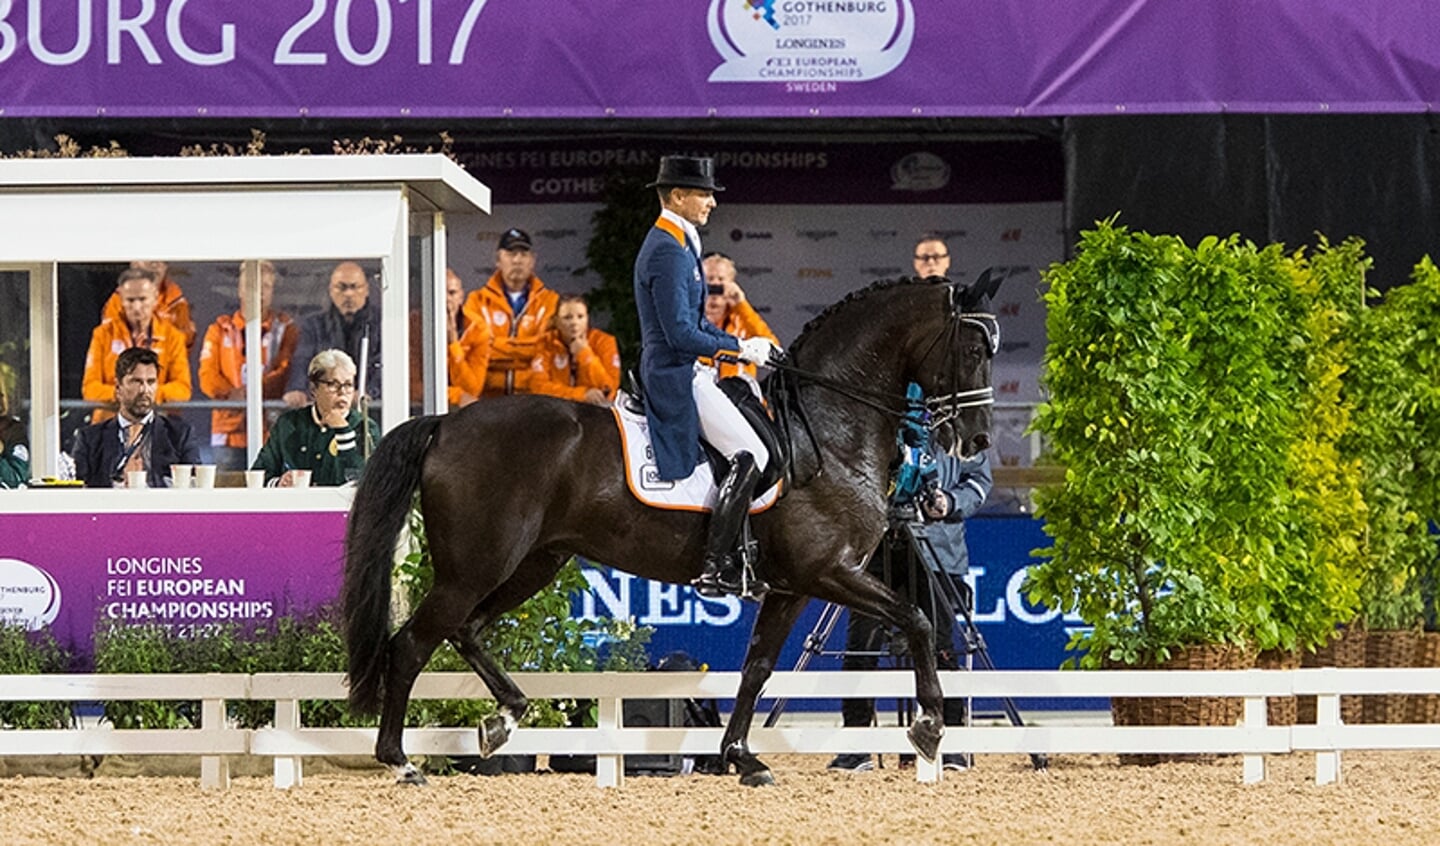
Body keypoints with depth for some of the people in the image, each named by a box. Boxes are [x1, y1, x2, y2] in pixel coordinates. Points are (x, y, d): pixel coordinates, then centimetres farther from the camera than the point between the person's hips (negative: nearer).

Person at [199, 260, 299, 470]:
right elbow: (207, 376, 4)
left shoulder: (286, 329, 11)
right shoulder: (220, 329, 14)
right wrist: (231, 394, -16)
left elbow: (285, 373, -2)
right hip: (229, 430, 1)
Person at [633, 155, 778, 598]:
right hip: (678, 376, -11)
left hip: (683, 374, 11)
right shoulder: (668, 251, -17)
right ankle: (717, 566, -21)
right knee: (750, 455, -18)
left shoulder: (676, 244, 17)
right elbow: (680, 333, -22)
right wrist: (740, 348, -15)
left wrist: (743, 345, 11)